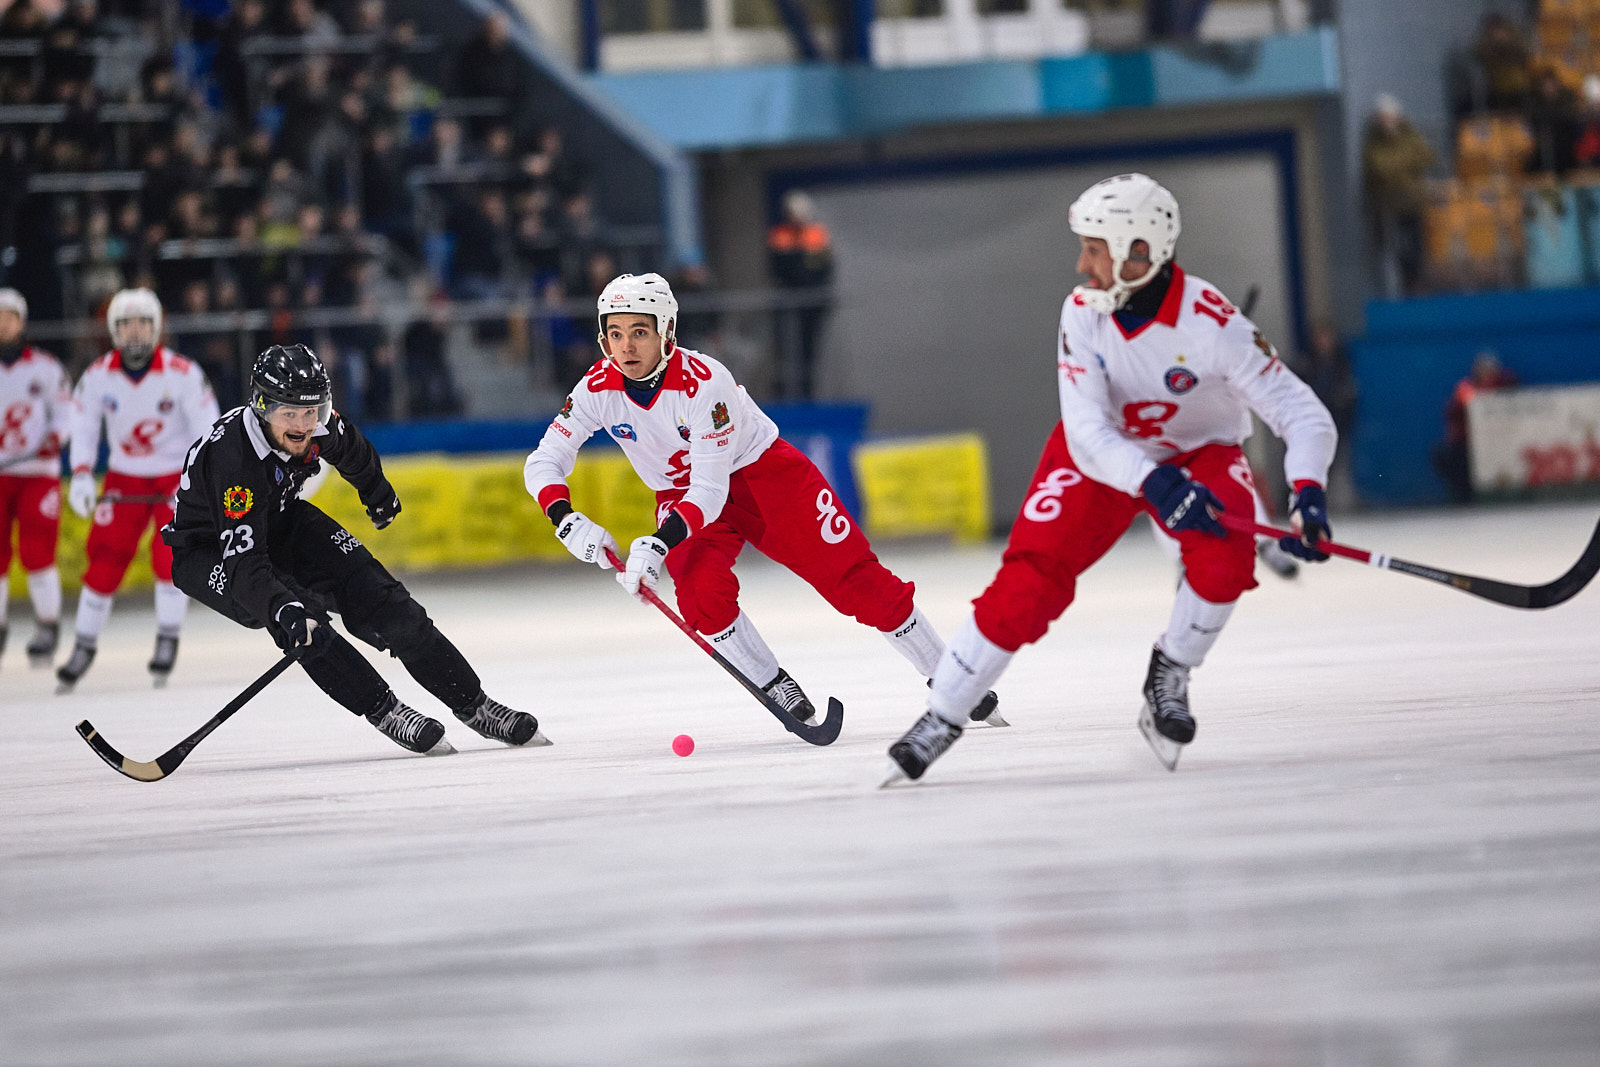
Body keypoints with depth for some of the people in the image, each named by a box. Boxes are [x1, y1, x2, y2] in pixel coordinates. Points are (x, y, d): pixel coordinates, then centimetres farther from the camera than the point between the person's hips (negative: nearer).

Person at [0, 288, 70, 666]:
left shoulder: (45, 367, 1)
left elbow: (65, 408, 8)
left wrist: (55, 436, -10)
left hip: (39, 472, -2)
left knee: (37, 551, -9)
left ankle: (47, 625, 3)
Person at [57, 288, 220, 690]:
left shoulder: (182, 373, -18)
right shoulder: (98, 375, -10)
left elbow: (206, 427, -14)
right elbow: (84, 425, -2)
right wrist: (82, 475, -15)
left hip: (178, 474, -2)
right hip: (125, 479, 2)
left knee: (170, 555, -17)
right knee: (105, 558, -2)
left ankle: (168, 641, -3)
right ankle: (84, 648, 7)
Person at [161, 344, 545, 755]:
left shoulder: (318, 426, -19)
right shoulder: (231, 456, -39)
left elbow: (351, 450, 8)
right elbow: (243, 563, -45)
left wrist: (377, 492, 26)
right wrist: (284, 612, -60)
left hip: (280, 522, 6)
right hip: (209, 551, -6)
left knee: (375, 595, -4)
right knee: (301, 621, -29)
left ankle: (472, 704, 4)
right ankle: (385, 713, -18)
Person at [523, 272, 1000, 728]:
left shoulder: (703, 382, -33)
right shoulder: (599, 388, -19)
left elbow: (710, 489, -35)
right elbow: (543, 462, -16)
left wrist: (659, 543, -48)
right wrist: (566, 519, -35)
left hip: (762, 471, -3)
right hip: (683, 493, 3)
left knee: (854, 579, -7)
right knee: (701, 590, -27)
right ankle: (781, 693, -11)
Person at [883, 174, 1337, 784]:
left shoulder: (1211, 323, -30)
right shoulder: (1083, 312, -22)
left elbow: (1303, 416, -28)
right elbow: (1089, 435, -27)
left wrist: (1307, 494, -46)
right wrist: (1155, 485, -46)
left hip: (1201, 453, -1)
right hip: (1103, 453, 1)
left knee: (1224, 556, -31)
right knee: (1032, 575, -15)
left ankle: (1169, 677, -4)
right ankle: (941, 719, -5)